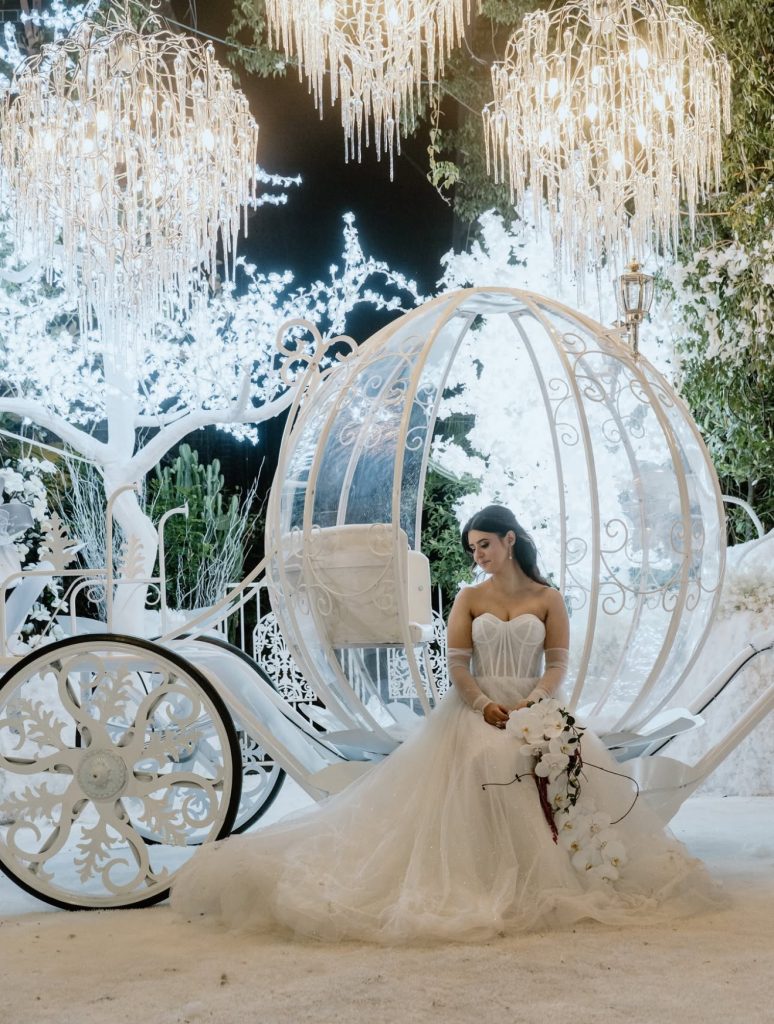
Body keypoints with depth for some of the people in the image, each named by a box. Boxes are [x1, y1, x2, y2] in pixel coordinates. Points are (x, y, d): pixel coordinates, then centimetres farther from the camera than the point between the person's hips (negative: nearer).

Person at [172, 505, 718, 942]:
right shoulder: (469, 598, 9)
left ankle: (545, 879, -18)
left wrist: (531, 703, -18)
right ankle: (476, 882, -22)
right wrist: (483, 704, -17)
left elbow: (558, 664, 1)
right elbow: (456, 663, 1)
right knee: (475, 769, -31)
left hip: (535, 707, 0)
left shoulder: (548, 598, 7)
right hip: (477, 708, 0)